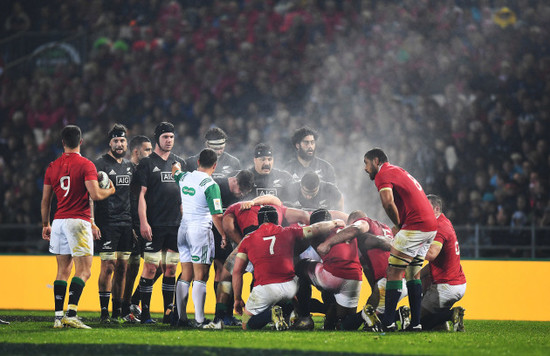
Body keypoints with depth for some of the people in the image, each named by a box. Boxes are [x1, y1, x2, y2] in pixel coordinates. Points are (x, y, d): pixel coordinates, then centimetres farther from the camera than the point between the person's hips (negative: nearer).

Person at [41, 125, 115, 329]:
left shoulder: (52, 167, 9)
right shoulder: (86, 165, -7)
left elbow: (45, 200, 13)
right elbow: (95, 195, -15)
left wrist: (45, 225, 25)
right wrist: (110, 191, 7)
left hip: (59, 221, 6)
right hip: (79, 221, -6)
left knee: (63, 270, 10)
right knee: (83, 271, -4)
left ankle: (58, 316, 4)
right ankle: (71, 314, -17)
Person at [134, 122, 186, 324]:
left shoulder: (179, 163, 16)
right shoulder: (147, 163, 0)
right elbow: (141, 195, -5)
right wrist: (143, 222, -14)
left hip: (176, 224, 5)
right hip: (155, 225, -5)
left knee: (171, 269, 6)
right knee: (151, 267, -7)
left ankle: (168, 312, 10)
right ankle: (145, 313, -4)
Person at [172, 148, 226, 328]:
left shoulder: (184, 177, 5)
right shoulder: (210, 185, -14)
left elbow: (175, 170, 31)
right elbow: (216, 215, -16)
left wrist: (176, 167, 55)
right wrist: (224, 236, -4)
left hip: (183, 229, 6)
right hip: (201, 230, -6)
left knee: (185, 275, 12)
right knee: (200, 276, -4)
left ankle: (181, 316, 13)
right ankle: (199, 319, -6)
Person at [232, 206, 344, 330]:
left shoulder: (248, 240, 10)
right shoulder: (288, 232, 11)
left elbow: (237, 271, 10)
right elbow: (316, 229, 18)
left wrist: (238, 299, 18)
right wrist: (335, 223, 37)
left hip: (264, 290, -2)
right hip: (289, 287, 2)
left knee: (247, 326, 13)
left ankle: (271, 313, -17)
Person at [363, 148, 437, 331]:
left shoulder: (383, 175, -3)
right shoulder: (398, 171, 27)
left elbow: (388, 202, -19)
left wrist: (397, 224, -3)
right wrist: (400, 226, 10)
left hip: (415, 226, -9)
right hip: (431, 226, 9)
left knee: (394, 271, -6)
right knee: (413, 273, 15)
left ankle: (387, 321, -8)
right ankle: (415, 322, 13)